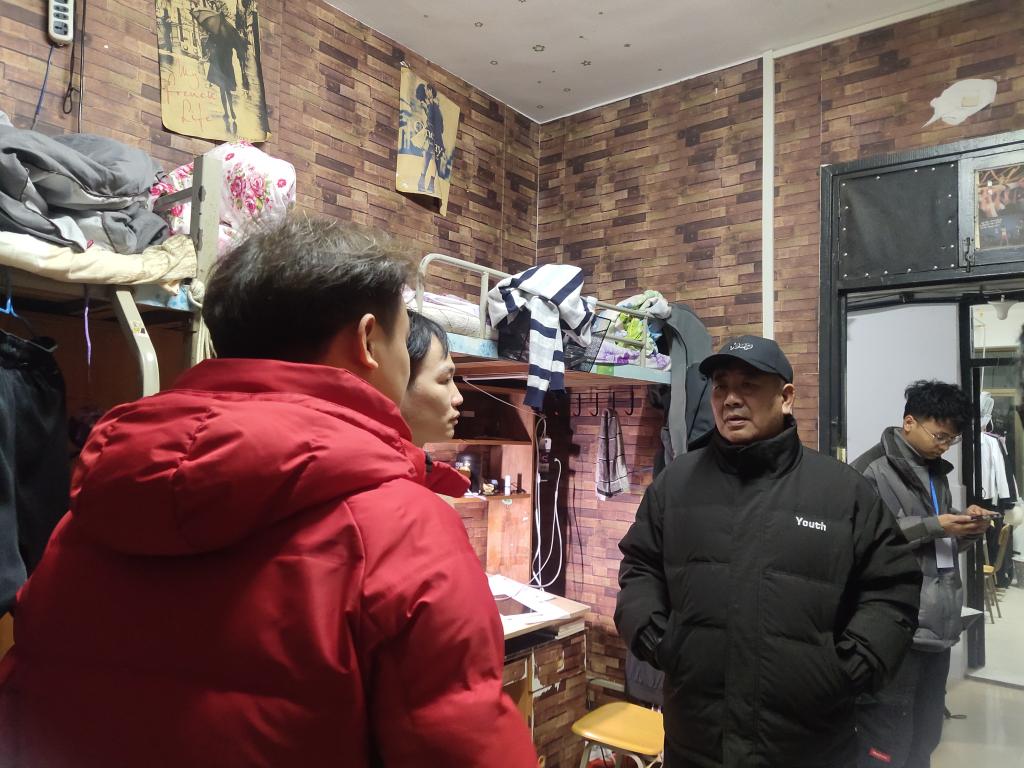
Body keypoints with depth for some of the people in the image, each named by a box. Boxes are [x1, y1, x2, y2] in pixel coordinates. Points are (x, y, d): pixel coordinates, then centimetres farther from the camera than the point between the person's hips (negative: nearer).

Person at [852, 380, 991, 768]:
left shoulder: (937, 471, 18)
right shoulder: (872, 469, -9)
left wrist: (964, 524, 5)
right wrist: (934, 526, -18)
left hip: (936, 623, 8)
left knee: (926, 735, 16)